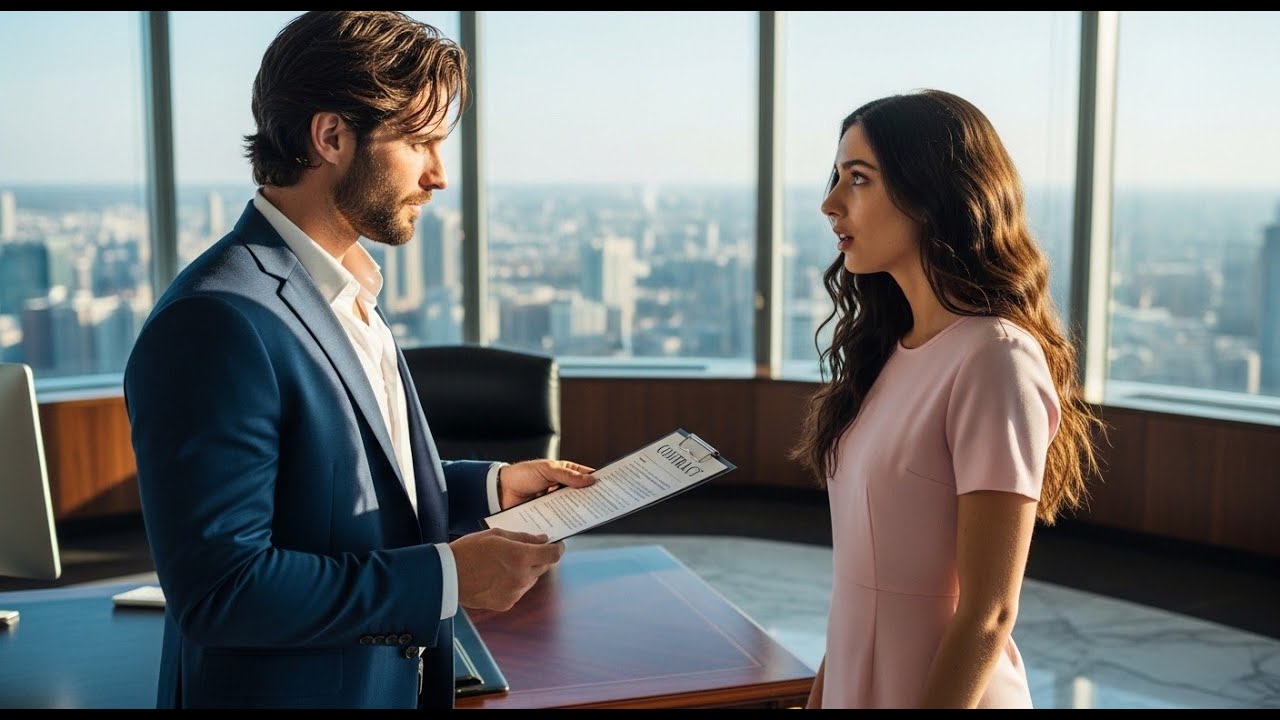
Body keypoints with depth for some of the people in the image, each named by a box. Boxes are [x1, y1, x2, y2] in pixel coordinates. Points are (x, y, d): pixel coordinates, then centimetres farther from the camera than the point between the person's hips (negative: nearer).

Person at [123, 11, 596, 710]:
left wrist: (490, 487, 5)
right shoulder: (218, 320, -24)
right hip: (288, 688, -8)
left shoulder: (349, 295, 6)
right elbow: (215, 590, -27)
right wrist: (447, 577, -24)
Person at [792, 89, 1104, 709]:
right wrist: (824, 688, 8)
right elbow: (863, 569, 7)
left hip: (943, 690, -7)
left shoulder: (995, 362, -21)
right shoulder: (888, 347, 2)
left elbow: (988, 614, -21)